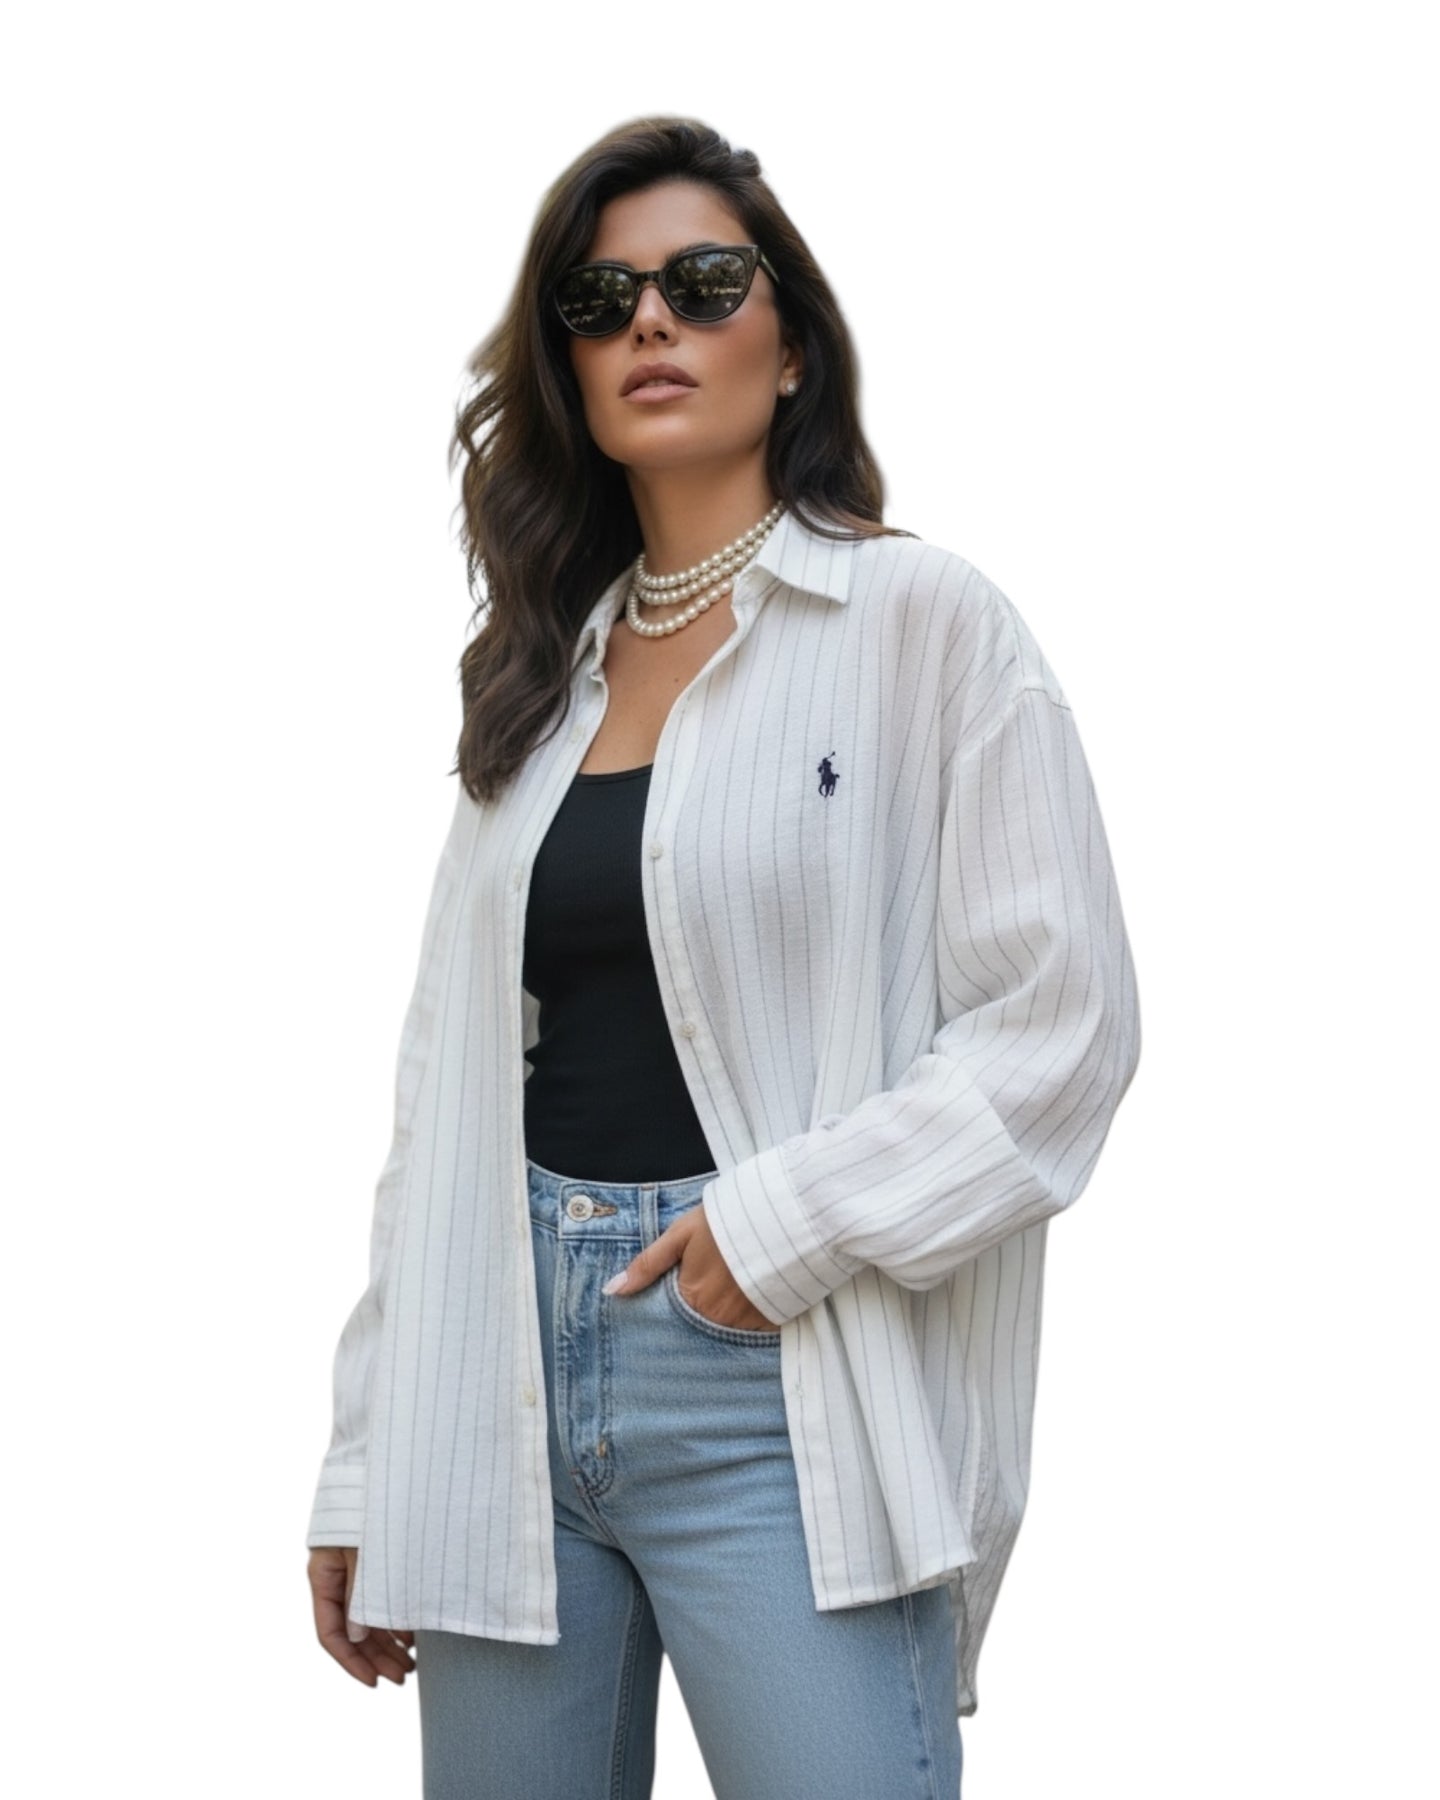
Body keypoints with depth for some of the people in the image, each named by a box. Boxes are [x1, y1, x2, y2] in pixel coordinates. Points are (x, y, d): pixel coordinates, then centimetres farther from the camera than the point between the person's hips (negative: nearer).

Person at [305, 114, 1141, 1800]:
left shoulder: (923, 620, 0)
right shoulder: (541, 669, 14)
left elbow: (1063, 1022, -6)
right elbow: (447, 1081, 13)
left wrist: (790, 1221, -15)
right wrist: (365, 1466, 11)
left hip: (777, 1382, -5)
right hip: (512, 1365, 5)